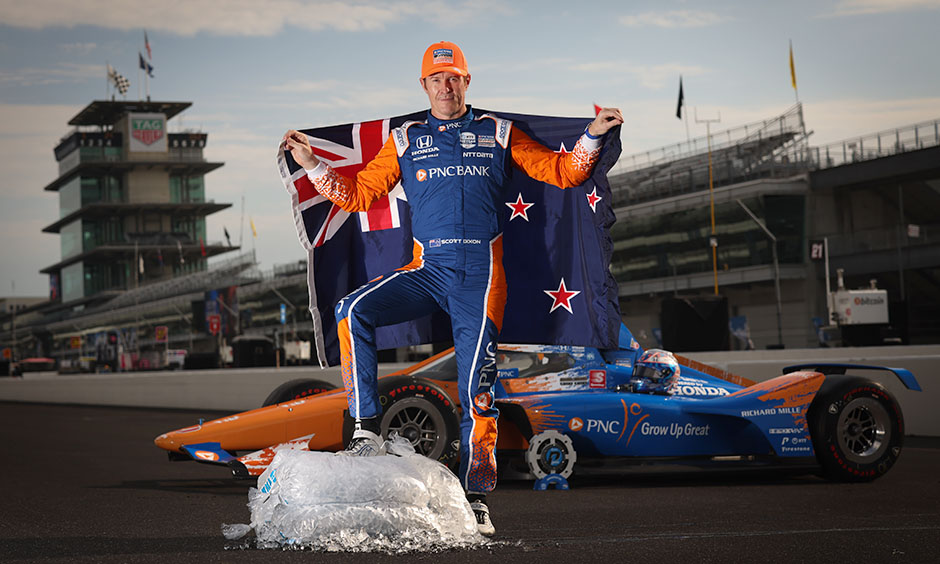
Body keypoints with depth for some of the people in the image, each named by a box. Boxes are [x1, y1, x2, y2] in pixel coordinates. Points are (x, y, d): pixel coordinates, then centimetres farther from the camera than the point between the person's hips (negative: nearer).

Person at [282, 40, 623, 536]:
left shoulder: (499, 135, 14)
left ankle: (475, 498, 0)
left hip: (481, 272, -1)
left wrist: (593, 135, -2)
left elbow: (563, 172, 13)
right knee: (354, 311, -23)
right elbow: (357, 194, 17)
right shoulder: (404, 141, 17)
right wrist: (311, 164, 7)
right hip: (426, 269, 2)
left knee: (477, 384, -8)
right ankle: (367, 432, -19)